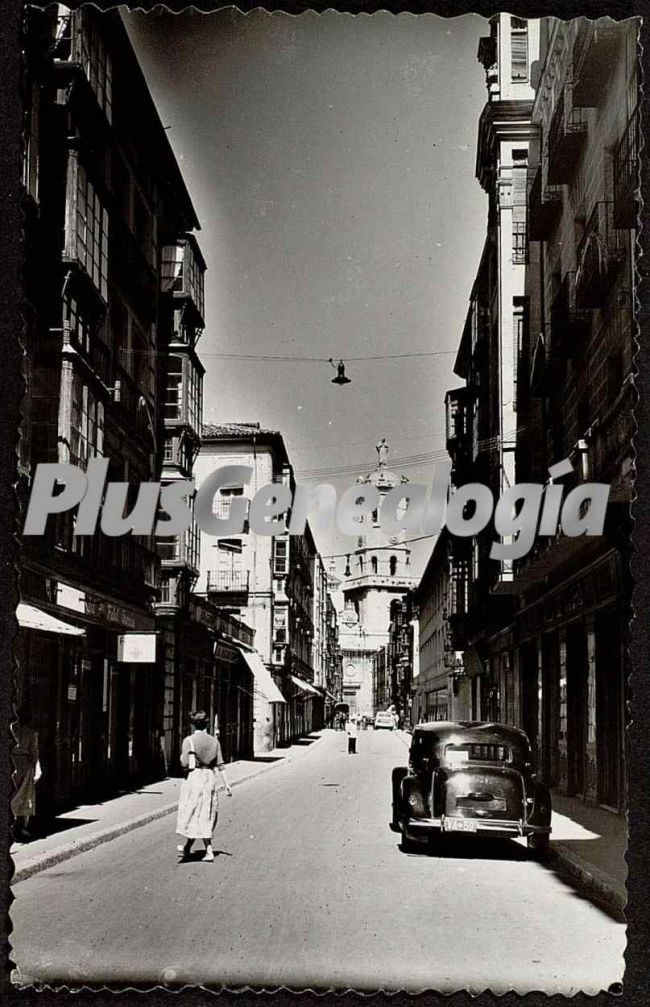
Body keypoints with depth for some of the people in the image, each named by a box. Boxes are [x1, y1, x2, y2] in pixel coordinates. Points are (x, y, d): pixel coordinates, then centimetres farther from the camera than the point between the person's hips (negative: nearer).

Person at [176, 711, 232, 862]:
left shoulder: (188, 740, -8)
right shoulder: (214, 741, 4)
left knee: (195, 814, 3)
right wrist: (226, 784, 6)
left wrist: (182, 757, 10)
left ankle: (209, 851, -2)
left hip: (194, 777, -4)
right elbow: (220, 765, 3)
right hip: (210, 778, 5)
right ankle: (187, 847, 26)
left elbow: (184, 764, -12)